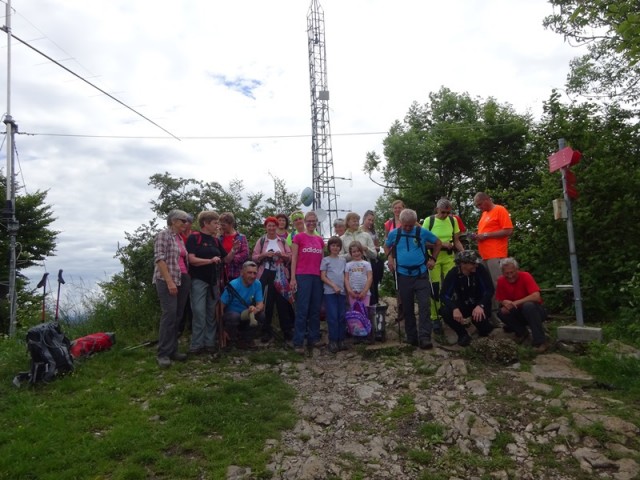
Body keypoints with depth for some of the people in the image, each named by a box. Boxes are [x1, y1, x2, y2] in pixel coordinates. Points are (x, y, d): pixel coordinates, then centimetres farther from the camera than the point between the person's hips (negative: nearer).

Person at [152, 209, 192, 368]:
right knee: (169, 314, -14)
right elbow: (159, 259, -14)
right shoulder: (163, 235, -5)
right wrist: (169, 281, -20)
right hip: (167, 280, -8)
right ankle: (163, 354, -8)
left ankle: (173, 350, 15)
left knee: (177, 316, 7)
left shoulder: (180, 239, 18)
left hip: (183, 280, 8)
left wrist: (187, 279, 11)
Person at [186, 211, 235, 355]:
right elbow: (191, 259, -16)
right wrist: (210, 260, -23)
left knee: (212, 313, 8)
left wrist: (233, 251, -4)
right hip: (199, 280, -6)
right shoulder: (194, 237, -6)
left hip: (214, 280, 6)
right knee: (199, 313, -6)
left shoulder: (216, 240, 11)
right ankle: (197, 345, 2)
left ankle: (209, 343, 14)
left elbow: (226, 259, 13)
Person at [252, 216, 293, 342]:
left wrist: (282, 255, -12)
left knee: (282, 302, 2)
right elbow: (254, 258, 1)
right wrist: (264, 254, -15)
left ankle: (287, 330, 11)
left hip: (280, 275, 1)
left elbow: (290, 257, 6)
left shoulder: (282, 241, 8)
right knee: (266, 303, 2)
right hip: (265, 275, -1)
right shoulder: (261, 241, 4)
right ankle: (267, 331, 13)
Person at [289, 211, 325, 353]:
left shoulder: (320, 239, 14)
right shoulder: (298, 237, 0)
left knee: (315, 309, 8)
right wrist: (293, 278, -9)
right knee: (302, 309, -6)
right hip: (303, 276, -5)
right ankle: (298, 342, -2)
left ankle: (313, 339, 17)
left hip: (317, 277, 5)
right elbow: (294, 258, -3)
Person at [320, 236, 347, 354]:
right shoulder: (325, 260, 3)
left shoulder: (343, 260, 16)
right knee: (332, 317, -5)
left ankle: (341, 340, 13)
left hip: (342, 291, 4)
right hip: (330, 292, -4)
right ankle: (333, 341, 2)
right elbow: (323, 277, -3)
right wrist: (334, 286, -13)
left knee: (342, 316, 4)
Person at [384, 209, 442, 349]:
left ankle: (424, 338, -6)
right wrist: (390, 258, 3)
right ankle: (412, 337, 19)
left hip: (421, 275, -1)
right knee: (407, 308, 9)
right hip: (403, 275, 2)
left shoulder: (422, 232, -3)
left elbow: (438, 243, 11)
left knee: (424, 306, -8)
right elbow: (386, 246, 19)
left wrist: (432, 258, 3)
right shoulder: (394, 234, 1)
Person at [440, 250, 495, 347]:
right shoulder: (453, 273, -18)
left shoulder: (480, 269, -19)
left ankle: (484, 328, 13)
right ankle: (463, 334, -2)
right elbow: (444, 295, -22)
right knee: (445, 311, -28)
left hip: (478, 303, -1)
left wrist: (480, 305, -39)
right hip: (462, 305, 1)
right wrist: (455, 308, -41)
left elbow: (490, 290, -21)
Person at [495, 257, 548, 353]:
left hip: (534, 310, -4)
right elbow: (500, 300, -2)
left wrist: (516, 303, -33)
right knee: (501, 312, -22)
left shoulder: (525, 276, -21)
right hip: (519, 313, 4)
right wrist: (505, 303, -26)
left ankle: (539, 341, -27)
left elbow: (536, 296, -33)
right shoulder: (501, 281, -9)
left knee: (528, 305, -37)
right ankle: (521, 332, 2)